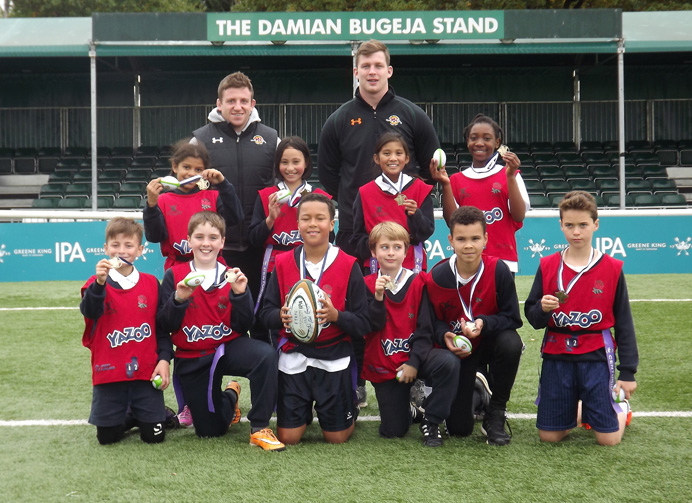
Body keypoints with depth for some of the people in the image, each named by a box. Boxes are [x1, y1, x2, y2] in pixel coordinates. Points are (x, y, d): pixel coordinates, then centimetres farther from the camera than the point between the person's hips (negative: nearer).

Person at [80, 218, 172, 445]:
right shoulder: (97, 284, -2)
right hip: (109, 372, -1)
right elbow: (90, 311, -24)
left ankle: (147, 414, 33)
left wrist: (164, 359, -1)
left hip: (146, 371, 1)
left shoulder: (151, 283, 4)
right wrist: (100, 283, -40)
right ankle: (128, 417, 34)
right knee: (107, 437, 4)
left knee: (154, 435, 1)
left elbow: (161, 325, 9)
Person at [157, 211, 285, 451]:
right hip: (192, 359, 0)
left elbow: (244, 326, -7)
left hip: (229, 347, 0)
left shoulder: (232, 277, -1)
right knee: (210, 431, 5)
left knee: (266, 355, -34)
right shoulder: (174, 276, -2)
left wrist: (240, 294, -20)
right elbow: (165, 326, -7)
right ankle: (229, 398, 42)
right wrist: (178, 299, -23)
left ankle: (259, 428, -20)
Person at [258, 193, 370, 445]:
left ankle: (349, 405, 38)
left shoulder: (348, 266, -6)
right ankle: (306, 410, 35)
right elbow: (266, 314, 2)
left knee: (337, 437, 6)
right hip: (294, 358, 2)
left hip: (334, 360, -2)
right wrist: (281, 317, -20)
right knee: (287, 438, 3)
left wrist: (336, 315, -26)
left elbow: (363, 324, -8)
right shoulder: (284, 263, 1)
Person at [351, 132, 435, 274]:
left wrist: (415, 215, -18)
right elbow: (357, 238, 8)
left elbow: (427, 232, 0)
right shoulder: (365, 193, 7)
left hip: (413, 267, 0)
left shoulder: (420, 189, 6)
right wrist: (370, 245, -12)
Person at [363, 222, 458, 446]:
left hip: (414, 356, 0)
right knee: (392, 431, -5)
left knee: (448, 362, -34)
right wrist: (378, 297, -26)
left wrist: (414, 362, -16)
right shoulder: (368, 284, 0)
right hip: (384, 365, 0)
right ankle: (410, 411, 33)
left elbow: (424, 328, -6)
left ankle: (431, 421, -15)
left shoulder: (417, 283, -2)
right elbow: (373, 326, -11)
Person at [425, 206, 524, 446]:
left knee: (511, 343, -40)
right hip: (457, 347, 1)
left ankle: (495, 414, -14)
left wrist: (484, 323, -34)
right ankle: (473, 390, 34)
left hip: (491, 339, 0)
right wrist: (445, 336, -25)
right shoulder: (436, 277, -17)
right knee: (458, 428, -6)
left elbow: (512, 318, -16)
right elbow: (433, 320, -3)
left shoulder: (498, 270, -21)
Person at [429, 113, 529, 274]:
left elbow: (519, 216, -4)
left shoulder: (509, 175, 6)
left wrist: (511, 177, -11)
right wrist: (445, 185, -6)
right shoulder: (456, 180, 10)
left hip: (503, 261, -1)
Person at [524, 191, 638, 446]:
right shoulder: (547, 266, 1)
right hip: (557, 357, 2)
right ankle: (575, 409, 33)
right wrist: (542, 309, -19)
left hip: (596, 357, -1)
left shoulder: (612, 269, -1)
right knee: (549, 435, 1)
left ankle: (621, 404, 28)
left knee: (608, 439, -6)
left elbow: (624, 322, 2)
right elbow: (532, 318, 4)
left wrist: (628, 371, -1)